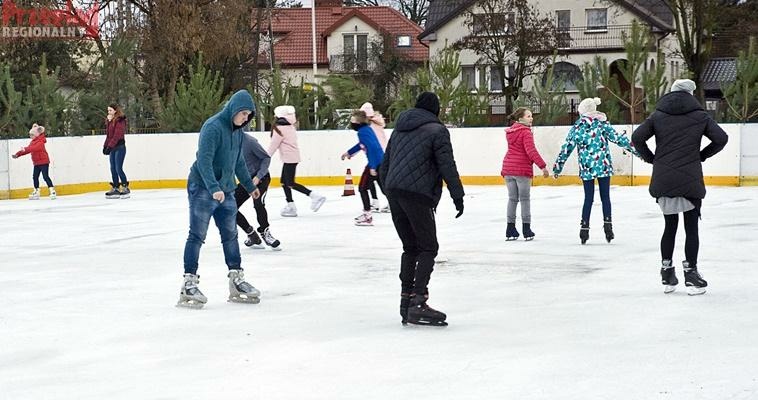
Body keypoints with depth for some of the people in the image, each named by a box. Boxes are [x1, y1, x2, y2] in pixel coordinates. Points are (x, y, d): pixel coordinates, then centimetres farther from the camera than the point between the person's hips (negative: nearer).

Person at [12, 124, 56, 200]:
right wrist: (17, 154, 7)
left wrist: (25, 149, -42)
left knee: (45, 176, -14)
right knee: (35, 177, 9)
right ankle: (36, 192, 17)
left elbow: (34, 148, -33)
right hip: (37, 163, 10)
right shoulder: (32, 142, 14)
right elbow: (28, 149, 14)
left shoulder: (40, 142, -16)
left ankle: (52, 191, -15)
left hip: (44, 162, -10)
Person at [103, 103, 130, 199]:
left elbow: (117, 135, -20)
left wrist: (110, 146, -23)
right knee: (113, 169, 8)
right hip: (112, 148, 9)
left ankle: (125, 188, 0)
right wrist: (105, 146, 7)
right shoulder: (109, 121, 14)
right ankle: (116, 188, 12)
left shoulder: (120, 121, -13)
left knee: (118, 169, -9)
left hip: (120, 147, -9)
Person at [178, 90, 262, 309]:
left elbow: (238, 162, 24)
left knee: (230, 235, 11)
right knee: (197, 236, -6)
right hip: (202, 189, -9)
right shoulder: (213, 127, -18)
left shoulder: (237, 131, 10)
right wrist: (214, 188, -35)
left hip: (225, 191, 9)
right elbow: (204, 160, -26)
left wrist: (250, 186, 32)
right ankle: (189, 284, -4)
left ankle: (237, 280, 19)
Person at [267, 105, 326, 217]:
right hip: (293, 157, 9)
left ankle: (315, 196, -16)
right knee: (284, 182, 13)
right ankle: (290, 206, 12)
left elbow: (273, 145, -10)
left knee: (290, 183, -9)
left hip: (289, 159, -9)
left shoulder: (279, 129, -13)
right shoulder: (290, 127, 11)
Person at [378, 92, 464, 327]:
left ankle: (406, 301, 13)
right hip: (418, 195, -7)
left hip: (394, 193, 7)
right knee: (428, 248, -2)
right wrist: (457, 195, -3)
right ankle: (418, 303, -12)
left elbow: (384, 165, 22)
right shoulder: (437, 130, -1)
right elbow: (447, 165, -8)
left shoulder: (400, 129, 21)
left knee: (410, 247, 15)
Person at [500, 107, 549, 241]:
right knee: (524, 199, 1)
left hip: (508, 168, 7)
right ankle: (526, 230, 3)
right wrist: (543, 166, -20)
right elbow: (531, 151, -21)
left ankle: (510, 230, 12)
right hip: (522, 169, -7)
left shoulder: (510, 131, 12)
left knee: (512, 199, 11)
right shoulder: (526, 132, -13)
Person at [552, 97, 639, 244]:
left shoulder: (577, 127, 2)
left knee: (588, 198, 9)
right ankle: (607, 224, 1)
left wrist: (558, 166, 14)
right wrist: (635, 149, 1)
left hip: (586, 169, 1)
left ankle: (585, 227, 6)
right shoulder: (603, 124, -1)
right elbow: (617, 139, -4)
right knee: (605, 196, 9)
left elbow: (566, 148, 5)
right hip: (604, 166, -1)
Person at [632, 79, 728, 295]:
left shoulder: (658, 115, 6)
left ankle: (667, 275, 18)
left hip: (663, 181, 2)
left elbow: (637, 137, -3)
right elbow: (721, 138, -3)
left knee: (670, 226, 15)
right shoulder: (699, 115, 3)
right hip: (690, 180, -2)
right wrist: (702, 155, 10)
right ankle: (691, 274, 7)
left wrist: (652, 159, 9)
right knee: (691, 228, 6)